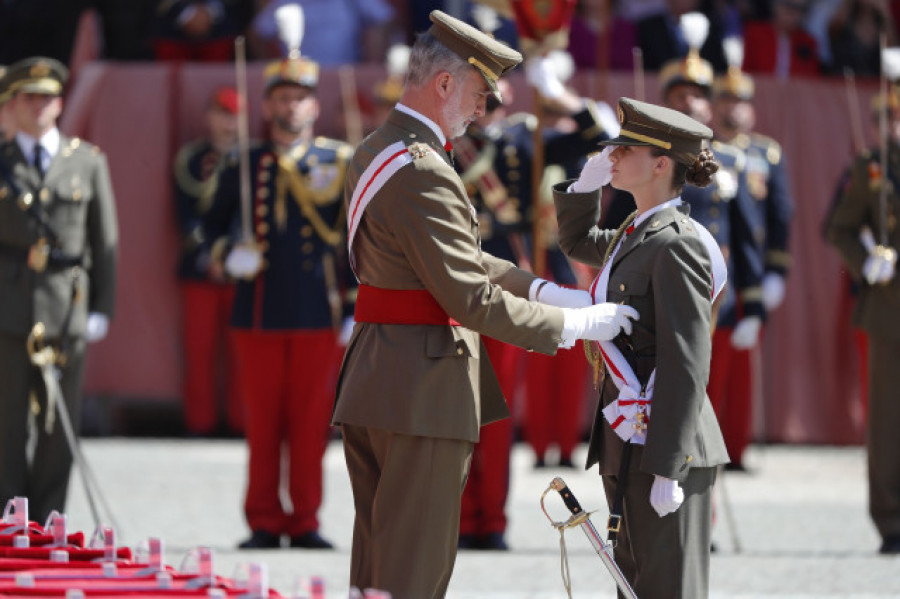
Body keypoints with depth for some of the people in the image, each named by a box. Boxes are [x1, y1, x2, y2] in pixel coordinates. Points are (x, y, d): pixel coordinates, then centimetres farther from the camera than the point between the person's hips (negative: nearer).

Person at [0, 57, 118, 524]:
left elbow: (105, 240, 10)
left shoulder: (88, 162, 10)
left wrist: (102, 308, 4)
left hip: (66, 310, 1)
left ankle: (47, 521, 8)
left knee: (59, 426, 2)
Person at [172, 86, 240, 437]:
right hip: (200, 269, 0)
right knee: (200, 349, 0)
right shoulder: (190, 160, 7)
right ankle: (200, 421, 7)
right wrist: (207, 259, -8)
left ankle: (239, 421, 5)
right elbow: (186, 215, 3)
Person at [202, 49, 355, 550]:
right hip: (259, 315, 1)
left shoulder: (342, 162, 6)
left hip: (317, 315, -1)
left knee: (310, 423, 0)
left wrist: (357, 307, 0)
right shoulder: (243, 168, 10)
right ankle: (265, 523, 8)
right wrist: (229, 254, -6)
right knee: (262, 421, 2)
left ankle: (305, 522, 7)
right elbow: (214, 227, 17)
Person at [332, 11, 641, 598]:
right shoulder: (422, 175, -21)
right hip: (423, 393, -10)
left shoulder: (375, 153, 13)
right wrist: (573, 324, -11)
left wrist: (542, 289, 9)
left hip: (370, 389, 11)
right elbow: (472, 299, -22)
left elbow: (460, 258, 19)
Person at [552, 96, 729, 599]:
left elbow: (687, 366, -20)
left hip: (666, 446, -10)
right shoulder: (635, 234, 12)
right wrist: (586, 184, 16)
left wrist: (668, 469, -23)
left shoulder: (677, 245, -16)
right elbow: (579, 244, 36)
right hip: (628, 445, 10)